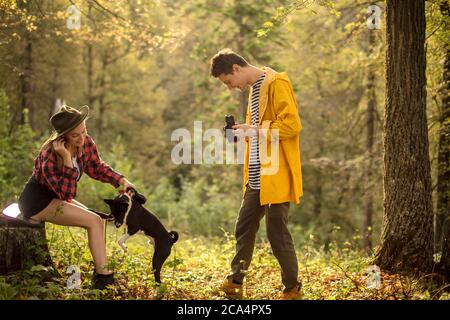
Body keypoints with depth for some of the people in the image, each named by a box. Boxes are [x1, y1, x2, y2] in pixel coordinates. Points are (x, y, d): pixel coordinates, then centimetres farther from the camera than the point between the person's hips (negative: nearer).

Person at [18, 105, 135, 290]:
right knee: (94, 221, -17)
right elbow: (66, 194, -31)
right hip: (37, 201, -8)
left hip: (55, 198, 8)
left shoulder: (86, 143, -9)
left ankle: (100, 273, 1)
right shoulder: (50, 154, -29)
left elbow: (97, 168, 10)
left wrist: (122, 181, -3)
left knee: (98, 220, 3)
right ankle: (103, 276, -14)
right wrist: (67, 158, -38)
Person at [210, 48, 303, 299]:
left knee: (277, 232, -3)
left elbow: (292, 124, -20)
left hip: (276, 176, -9)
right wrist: (246, 132, 5)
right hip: (256, 176, 9)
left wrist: (255, 131, -19)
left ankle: (293, 289, 11)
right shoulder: (254, 88, 17)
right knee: (245, 227, 15)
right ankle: (235, 283, 27)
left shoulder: (276, 83, -13)